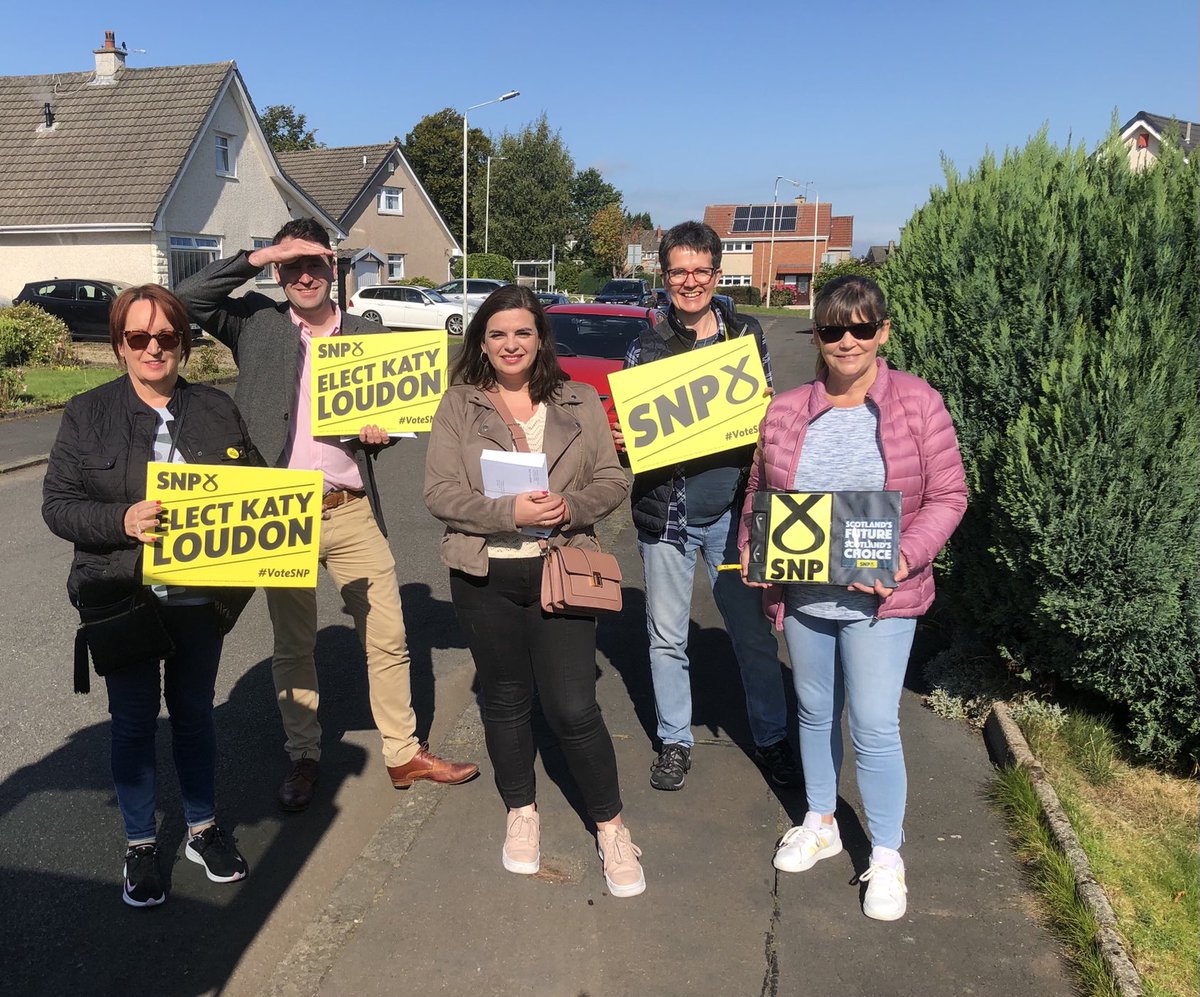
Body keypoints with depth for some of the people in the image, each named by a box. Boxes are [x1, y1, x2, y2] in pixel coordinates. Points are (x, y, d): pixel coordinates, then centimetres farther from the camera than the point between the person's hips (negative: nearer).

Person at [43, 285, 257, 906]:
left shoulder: (217, 410, 2)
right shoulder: (87, 414, -3)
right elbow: (58, 505, -6)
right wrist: (124, 521, -23)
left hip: (200, 598, 2)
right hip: (123, 600, -2)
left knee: (194, 713, 17)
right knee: (133, 722, 10)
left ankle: (202, 829, 34)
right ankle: (140, 847, 28)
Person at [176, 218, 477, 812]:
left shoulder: (365, 335, 9)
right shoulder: (256, 324, 4)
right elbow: (187, 299, -10)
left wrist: (381, 433, -6)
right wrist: (258, 256, -14)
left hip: (351, 512, 1)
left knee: (387, 636, 5)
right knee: (292, 645, 12)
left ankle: (403, 752, 21)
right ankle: (304, 757, 28)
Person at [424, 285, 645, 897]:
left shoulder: (580, 402, 5)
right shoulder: (459, 405, 2)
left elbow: (612, 480, 3)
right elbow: (440, 492, -6)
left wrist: (571, 507, -17)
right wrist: (509, 511, -20)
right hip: (484, 575, 1)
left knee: (573, 708, -4)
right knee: (505, 699, 15)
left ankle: (610, 827, 17)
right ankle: (521, 813, 36)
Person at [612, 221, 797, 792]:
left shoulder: (746, 337, 3)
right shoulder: (644, 347, 1)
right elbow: (629, 429, 7)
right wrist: (617, 441, -15)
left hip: (731, 509, 0)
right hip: (665, 513, 0)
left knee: (754, 632, 9)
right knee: (667, 637, 11)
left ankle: (771, 738, 28)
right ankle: (674, 741, 29)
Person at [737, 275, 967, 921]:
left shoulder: (918, 405, -7)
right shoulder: (786, 412, 1)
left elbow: (948, 496, -5)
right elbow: (758, 494, 10)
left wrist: (907, 556, -18)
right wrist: (751, 553, -6)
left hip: (878, 599, -3)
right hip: (801, 597, 4)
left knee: (874, 727, 0)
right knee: (815, 713, 18)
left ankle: (886, 857, 19)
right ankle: (820, 824, 39)